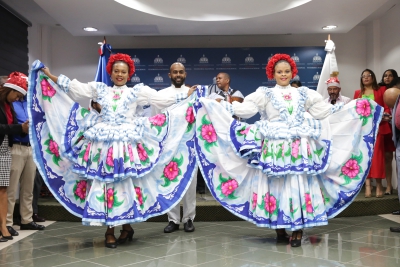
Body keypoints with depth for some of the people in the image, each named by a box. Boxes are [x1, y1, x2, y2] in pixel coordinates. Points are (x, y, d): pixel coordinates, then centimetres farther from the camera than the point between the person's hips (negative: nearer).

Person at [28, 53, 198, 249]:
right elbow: (74, 88, 11)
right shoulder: (99, 89, 14)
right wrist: (50, 76, 8)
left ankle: (126, 226, 15)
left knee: (125, 183, -3)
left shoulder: (137, 91, 9)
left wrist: (188, 95, 2)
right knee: (104, 182, 0)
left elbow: (164, 99, 7)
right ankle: (109, 230, 8)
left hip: (127, 145, -1)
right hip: (102, 145, 2)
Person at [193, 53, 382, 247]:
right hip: (274, 150, -1)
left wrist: (357, 106, 10)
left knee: (299, 185, -2)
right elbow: (244, 109, -3)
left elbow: (325, 111, 13)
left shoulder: (304, 94, 14)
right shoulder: (264, 94, 7)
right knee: (277, 185, -1)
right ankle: (280, 230, 10)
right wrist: (219, 105, -12)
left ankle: (298, 230, 3)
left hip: (300, 150, 2)